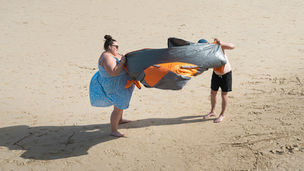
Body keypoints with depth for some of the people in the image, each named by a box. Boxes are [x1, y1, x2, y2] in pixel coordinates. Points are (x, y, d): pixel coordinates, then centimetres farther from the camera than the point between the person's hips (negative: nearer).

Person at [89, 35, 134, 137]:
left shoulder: (113, 54, 4)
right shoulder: (107, 57, -26)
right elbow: (113, 72, -36)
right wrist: (122, 62, -28)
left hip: (119, 84, 11)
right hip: (115, 87, -11)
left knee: (121, 103, 30)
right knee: (118, 108, -6)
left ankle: (119, 120, 51)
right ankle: (114, 131, 3)